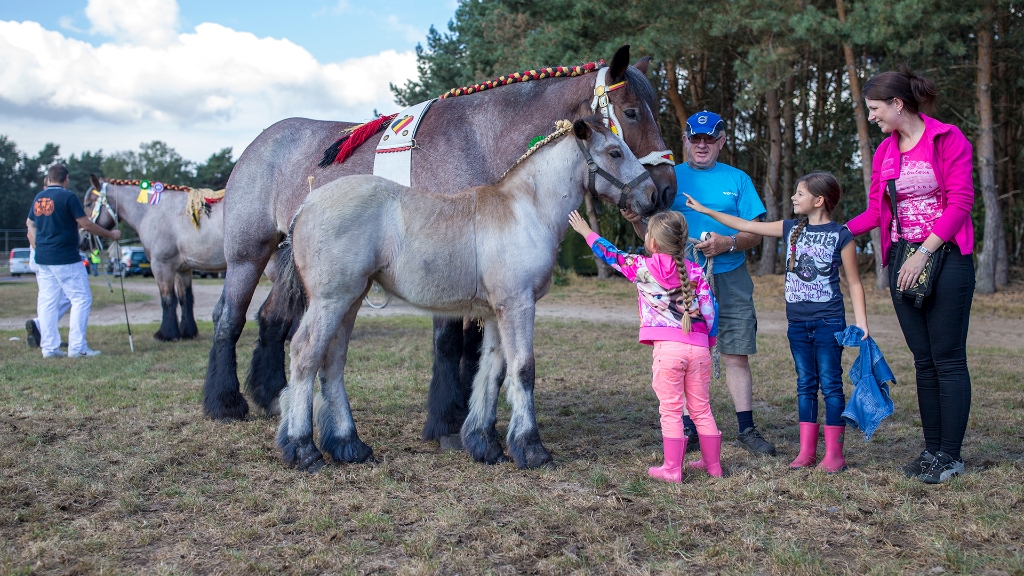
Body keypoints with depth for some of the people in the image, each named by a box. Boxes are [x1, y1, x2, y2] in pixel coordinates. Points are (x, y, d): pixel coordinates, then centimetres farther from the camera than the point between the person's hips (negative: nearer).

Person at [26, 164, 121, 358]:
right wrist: (111, 234, -1)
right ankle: (77, 346, -5)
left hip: (42, 258, 7)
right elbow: (86, 224, -10)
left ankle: (49, 347, 10)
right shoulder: (67, 196, -9)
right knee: (81, 299, -1)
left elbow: (30, 224, 19)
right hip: (66, 258, -7)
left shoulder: (38, 198, 11)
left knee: (47, 302, 8)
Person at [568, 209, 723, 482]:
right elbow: (709, 308, 7)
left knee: (671, 410, 3)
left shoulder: (643, 268, -1)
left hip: (668, 347, -4)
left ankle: (672, 469, 6)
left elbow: (612, 255, 11)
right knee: (701, 408, 15)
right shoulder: (695, 271, 9)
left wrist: (586, 232, 26)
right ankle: (713, 463, 25)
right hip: (699, 347, 5)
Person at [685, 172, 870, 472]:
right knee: (805, 385, 9)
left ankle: (834, 453, 4)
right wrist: (705, 210, 12)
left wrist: (861, 323, -8)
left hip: (829, 322, -5)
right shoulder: (790, 229, 9)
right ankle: (807, 451, 14)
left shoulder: (840, 235, -5)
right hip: (797, 322, 5)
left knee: (830, 384, -2)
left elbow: (854, 282, -2)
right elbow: (747, 226, 12)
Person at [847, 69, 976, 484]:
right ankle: (932, 449, 15)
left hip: (946, 258, -5)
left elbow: (960, 202, -11)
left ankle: (951, 455, 4)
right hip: (903, 262, 6)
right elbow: (875, 212, 10)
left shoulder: (948, 139, -5)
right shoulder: (884, 151, 12)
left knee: (948, 358, -3)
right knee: (924, 360, 8)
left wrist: (924, 253, -16)